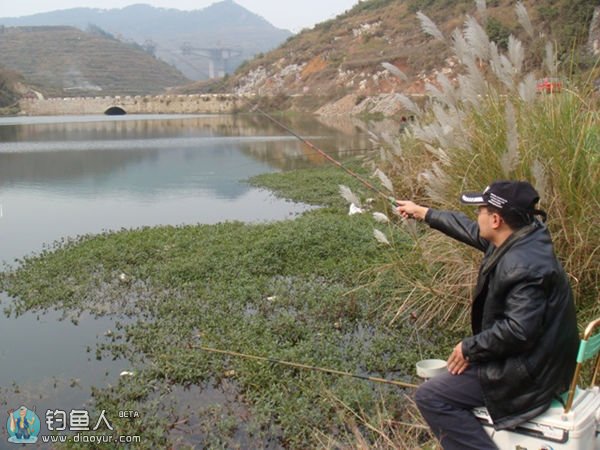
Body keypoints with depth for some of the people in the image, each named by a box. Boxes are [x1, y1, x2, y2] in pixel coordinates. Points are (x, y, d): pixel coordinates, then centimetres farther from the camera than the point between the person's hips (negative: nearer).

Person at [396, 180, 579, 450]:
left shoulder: (523, 265, -30)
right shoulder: (518, 238, 1)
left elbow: (519, 331, -33)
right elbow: (471, 231, 17)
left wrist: (470, 348, -18)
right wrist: (423, 213, 26)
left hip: (529, 374, -10)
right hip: (532, 357, 10)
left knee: (430, 397, -12)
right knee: (451, 375, 27)